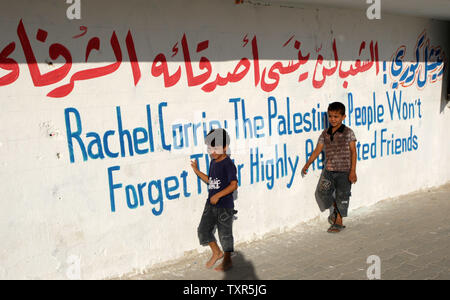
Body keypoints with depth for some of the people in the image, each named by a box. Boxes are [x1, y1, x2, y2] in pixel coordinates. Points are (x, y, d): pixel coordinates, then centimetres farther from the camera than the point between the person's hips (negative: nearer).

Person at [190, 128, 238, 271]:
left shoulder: (228, 164, -18)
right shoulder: (213, 162, 8)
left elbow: (234, 185, -25)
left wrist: (218, 195, -29)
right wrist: (197, 171, 13)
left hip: (225, 206, -8)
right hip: (211, 203, 8)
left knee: (225, 233, 6)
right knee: (203, 229, 10)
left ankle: (227, 260, 24)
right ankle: (217, 253, 30)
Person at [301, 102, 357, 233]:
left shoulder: (348, 132, -4)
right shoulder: (325, 133, 7)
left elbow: (353, 152, -5)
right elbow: (317, 150, 8)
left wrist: (353, 171, -10)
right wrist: (307, 165, 2)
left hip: (344, 170, -3)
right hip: (328, 169, 4)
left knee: (341, 196, 2)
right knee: (322, 191, -8)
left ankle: (339, 221, 19)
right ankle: (334, 209, 21)